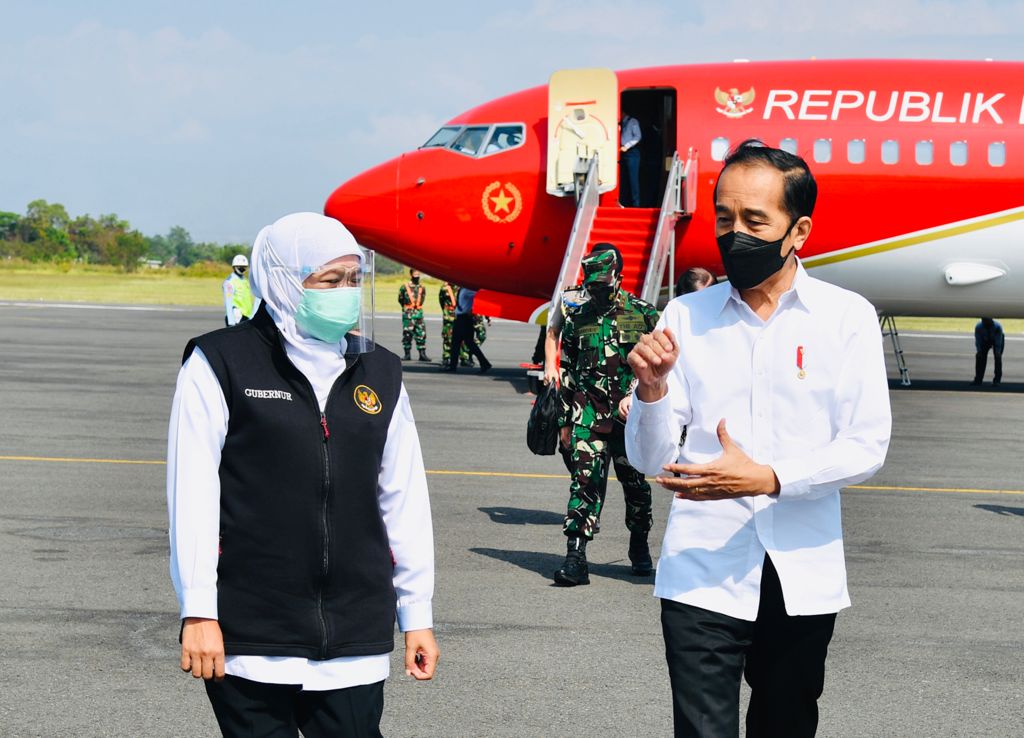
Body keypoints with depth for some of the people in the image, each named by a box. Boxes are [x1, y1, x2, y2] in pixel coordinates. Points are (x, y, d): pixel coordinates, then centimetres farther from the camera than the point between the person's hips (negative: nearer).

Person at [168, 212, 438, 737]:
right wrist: (198, 612, -10)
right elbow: (191, 493, -5)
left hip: (355, 639, 4)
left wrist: (417, 614, 15)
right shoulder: (219, 364, -1)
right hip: (250, 639, -4)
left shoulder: (379, 374, 13)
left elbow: (405, 499, 16)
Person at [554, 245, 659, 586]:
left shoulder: (644, 314, 0)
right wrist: (565, 421, 13)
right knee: (585, 480, -12)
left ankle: (639, 547, 33)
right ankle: (576, 556, -17)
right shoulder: (578, 319, 8)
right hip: (589, 415, 1)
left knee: (635, 484, 13)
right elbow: (567, 372, 14)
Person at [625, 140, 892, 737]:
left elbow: (867, 446, -6)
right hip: (703, 574, 0)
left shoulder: (846, 317, 0)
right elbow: (651, 459, 3)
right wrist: (651, 389, -17)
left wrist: (767, 479, -20)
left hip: (803, 576, 0)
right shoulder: (685, 318, 4)